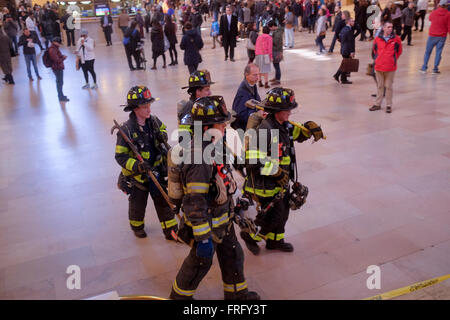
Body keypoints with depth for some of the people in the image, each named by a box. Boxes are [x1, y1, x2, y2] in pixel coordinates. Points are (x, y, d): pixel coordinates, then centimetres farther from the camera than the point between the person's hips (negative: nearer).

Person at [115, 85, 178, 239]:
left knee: (164, 202, 11)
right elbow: (120, 156, -20)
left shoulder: (154, 121, -7)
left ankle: (171, 231, 27)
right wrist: (138, 166, -34)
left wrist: (163, 135, -8)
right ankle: (137, 227, 49)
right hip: (137, 175, -3)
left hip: (157, 171, 4)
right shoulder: (126, 129, -23)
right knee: (138, 204, 19)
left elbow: (163, 129, 17)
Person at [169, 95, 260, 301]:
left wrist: (231, 205, 24)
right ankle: (180, 295, 37)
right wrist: (203, 238, -29)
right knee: (201, 261, 12)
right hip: (207, 222, -9)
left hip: (222, 218, 9)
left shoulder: (211, 146, 1)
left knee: (232, 254, 21)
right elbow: (194, 202, -32)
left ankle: (236, 292, 42)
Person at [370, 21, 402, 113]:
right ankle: (377, 104, 21)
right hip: (379, 67, 1)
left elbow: (399, 51, 10)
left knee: (389, 86, 5)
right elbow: (374, 51, 14)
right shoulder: (377, 39, 0)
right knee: (380, 86, 12)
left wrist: (394, 59, 7)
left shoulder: (396, 39, -2)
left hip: (390, 68, -1)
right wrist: (376, 59, 7)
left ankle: (389, 105, 14)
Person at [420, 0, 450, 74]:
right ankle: (435, 69, 5)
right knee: (438, 52, 5)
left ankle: (424, 68, 10)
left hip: (432, 35, 0)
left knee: (428, 52, 10)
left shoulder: (433, 13, -5)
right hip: (442, 36, 0)